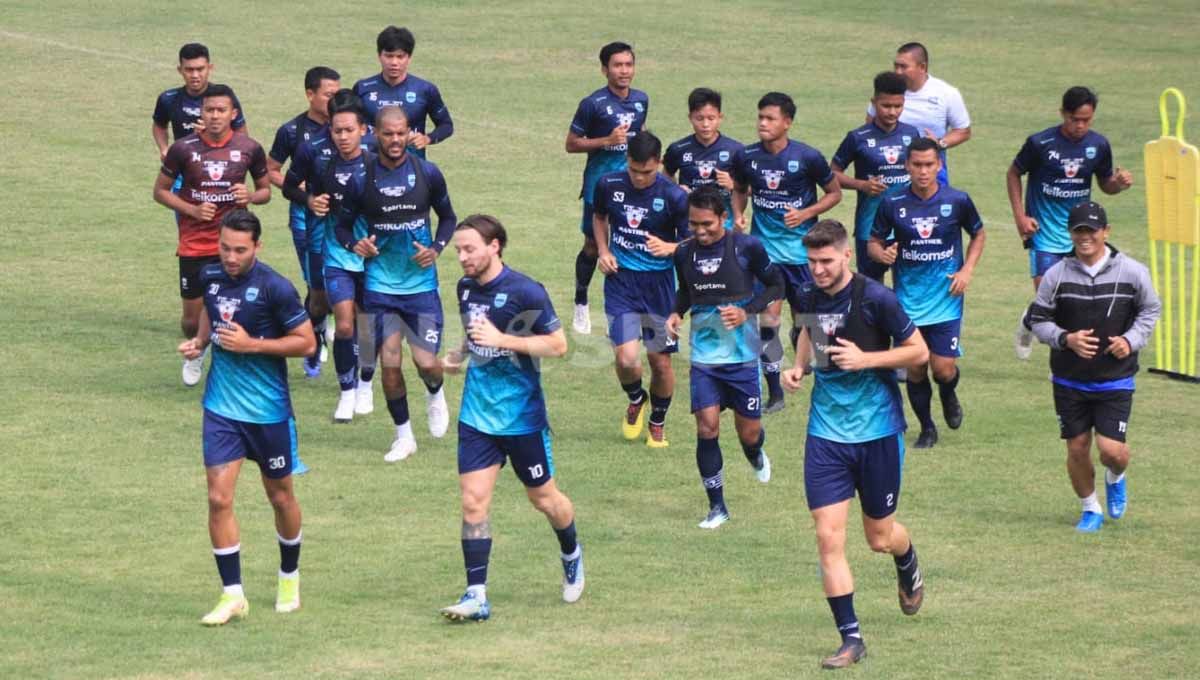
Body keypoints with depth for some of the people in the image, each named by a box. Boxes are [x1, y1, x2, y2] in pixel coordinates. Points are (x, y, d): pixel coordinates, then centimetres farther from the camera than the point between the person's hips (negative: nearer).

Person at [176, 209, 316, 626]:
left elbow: (306, 342, -11)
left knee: (280, 497, 13)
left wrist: (251, 344, -20)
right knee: (219, 499, -7)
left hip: (268, 408, -3)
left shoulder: (275, 288, -16)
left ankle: (290, 577, 37)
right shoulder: (210, 277, -1)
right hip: (221, 405, 3)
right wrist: (199, 342, 2)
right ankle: (232, 595, -1)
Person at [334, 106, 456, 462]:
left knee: (426, 362, -6)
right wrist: (355, 244, -17)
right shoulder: (360, 180, -5)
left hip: (421, 283, 0)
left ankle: (436, 395, 31)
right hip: (380, 285, 0)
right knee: (389, 363, -2)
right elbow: (343, 225, 5)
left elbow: (447, 217, 11)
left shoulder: (427, 173, -3)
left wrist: (436, 249, -7)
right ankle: (403, 435, 16)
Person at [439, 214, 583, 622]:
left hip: (522, 416, -5)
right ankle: (476, 596, -5)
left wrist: (502, 340, -23)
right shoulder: (465, 288, 4)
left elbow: (558, 345, -15)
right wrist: (462, 355, 2)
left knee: (544, 498, 12)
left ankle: (571, 556, 41)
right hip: (476, 415, 5)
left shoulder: (524, 291, -16)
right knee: (473, 502, -6)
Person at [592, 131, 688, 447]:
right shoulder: (609, 184, -5)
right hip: (621, 280, 1)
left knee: (660, 362, 6)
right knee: (626, 358, -12)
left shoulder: (674, 196, -13)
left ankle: (657, 423, 32)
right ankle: (635, 400, 23)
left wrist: (669, 248, -28)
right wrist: (603, 251, 2)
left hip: (659, 283, -1)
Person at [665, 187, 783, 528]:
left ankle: (756, 456, 46)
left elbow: (775, 285, 0)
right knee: (706, 427, -9)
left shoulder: (746, 247, -11)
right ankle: (717, 506, 3)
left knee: (748, 432, 6)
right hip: (704, 356, 2)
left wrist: (747, 311, -14)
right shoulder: (684, 253, 0)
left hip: (742, 354, -2)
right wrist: (676, 313, -3)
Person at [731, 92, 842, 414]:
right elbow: (740, 190, 16)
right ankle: (774, 393, 2)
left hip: (801, 250, -2)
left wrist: (806, 213, -14)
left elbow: (834, 193, 0)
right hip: (764, 248, 2)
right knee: (767, 321, -6)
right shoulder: (746, 157, -3)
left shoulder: (807, 157, -11)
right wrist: (738, 215, -3)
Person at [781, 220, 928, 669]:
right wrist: (799, 365, 4)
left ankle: (908, 567, 48)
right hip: (826, 434, 4)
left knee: (879, 538, 11)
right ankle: (850, 638, 0)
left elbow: (919, 351, -9)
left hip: (877, 430, -3)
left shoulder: (875, 299, -16)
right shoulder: (810, 297, 0)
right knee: (829, 536, -8)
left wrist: (866, 359, -21)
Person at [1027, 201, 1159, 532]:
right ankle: (1090, 509, 30)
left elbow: (1150, 309, 10)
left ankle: (1116, 479, 28)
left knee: (1112, 449, -10)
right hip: (1069, 380, 1)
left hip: (1115, 378, -1)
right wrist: (1065, 338, -18)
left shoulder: (1132, 272, -7)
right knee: (1077, 448, 5)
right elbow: (1038, 319, 0)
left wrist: (1132, 339, -7)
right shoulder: (1057, 274, -8)